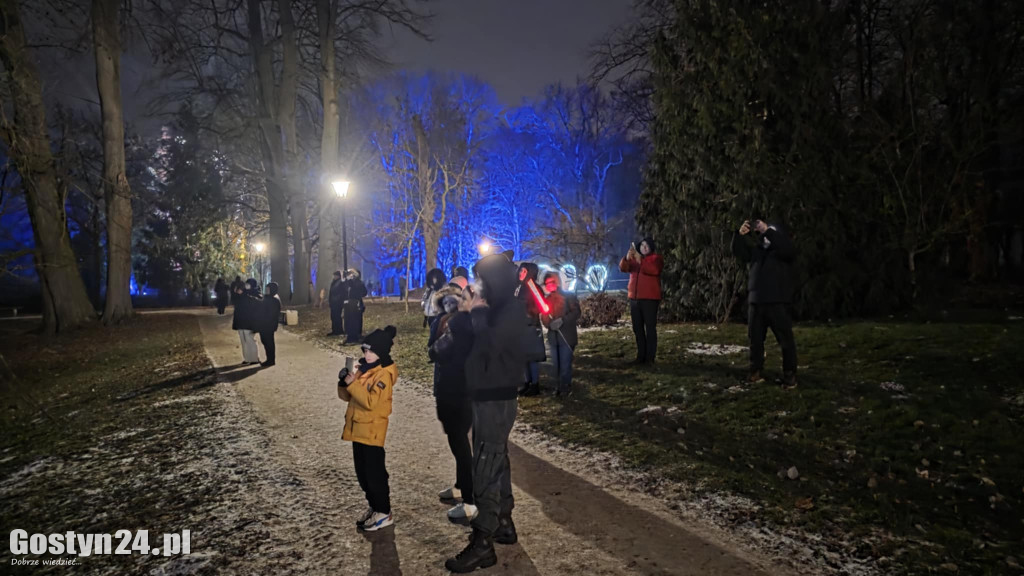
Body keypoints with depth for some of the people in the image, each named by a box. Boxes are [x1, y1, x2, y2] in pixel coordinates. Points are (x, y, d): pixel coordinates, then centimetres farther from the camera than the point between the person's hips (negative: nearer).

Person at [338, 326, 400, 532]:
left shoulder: (384, 375, -16)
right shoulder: (363, 369, 10)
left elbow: (371, 402, -26)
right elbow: (347, 396, 11)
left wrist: (352, 384, -25)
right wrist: (344, 382, -9)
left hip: (372, 432, -9)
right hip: (358, 429, 9)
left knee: (375, 474, -1)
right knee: (362, 473, 16)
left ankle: (384, 513, 12)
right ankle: (374, 508, 30)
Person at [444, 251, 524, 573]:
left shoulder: (511, 310, -16)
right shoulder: (496, 308, 12)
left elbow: (488, 345, -28)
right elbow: (472, 344, 12)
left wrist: (478, 313, -16)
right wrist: (476, 313, -1)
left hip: (496, 399, -10)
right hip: (486, 397, 10)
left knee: (485, 468, -6)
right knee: (497, 462, 18)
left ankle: (483, 544, 1)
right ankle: (504, 524, 31)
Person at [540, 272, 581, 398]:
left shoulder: (569, 296, -2)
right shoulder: (547, 299, 13)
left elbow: (576, 312, -13)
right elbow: (544, 318, 12)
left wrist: (562, 320, -23)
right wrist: (549, 324, -11)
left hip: (567, 336, -5)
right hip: (553, 336, 5)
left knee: (565, 364, -4)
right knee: (556, 364, 11)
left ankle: (565, 388, 10)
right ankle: (561, 386, 25)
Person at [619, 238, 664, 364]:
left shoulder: (656, 258, 1)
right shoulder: (634, 258, 16)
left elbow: (654, 270, -20)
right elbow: (623, 268, -1)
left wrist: (640, 260, -28)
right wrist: (627, 258, -21)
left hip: (650, 299, -6)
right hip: (634, 298, 6)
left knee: (650, 328, -5)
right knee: (637, 328, 8)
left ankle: (650, 358, -4)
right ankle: (641, 356, 14)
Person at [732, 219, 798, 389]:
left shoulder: (783, 250, 1)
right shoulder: (756, 248, 15)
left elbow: (787, 248, -20)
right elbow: (739, 252, 8)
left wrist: (767, 231, -22)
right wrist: (740, 234, -8)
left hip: (777, 302, -5)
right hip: (755, 301, 5)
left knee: (786, 339, -3)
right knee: (755, 339, 9)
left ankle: (790, 375, 4)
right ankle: (755, 372, 17)